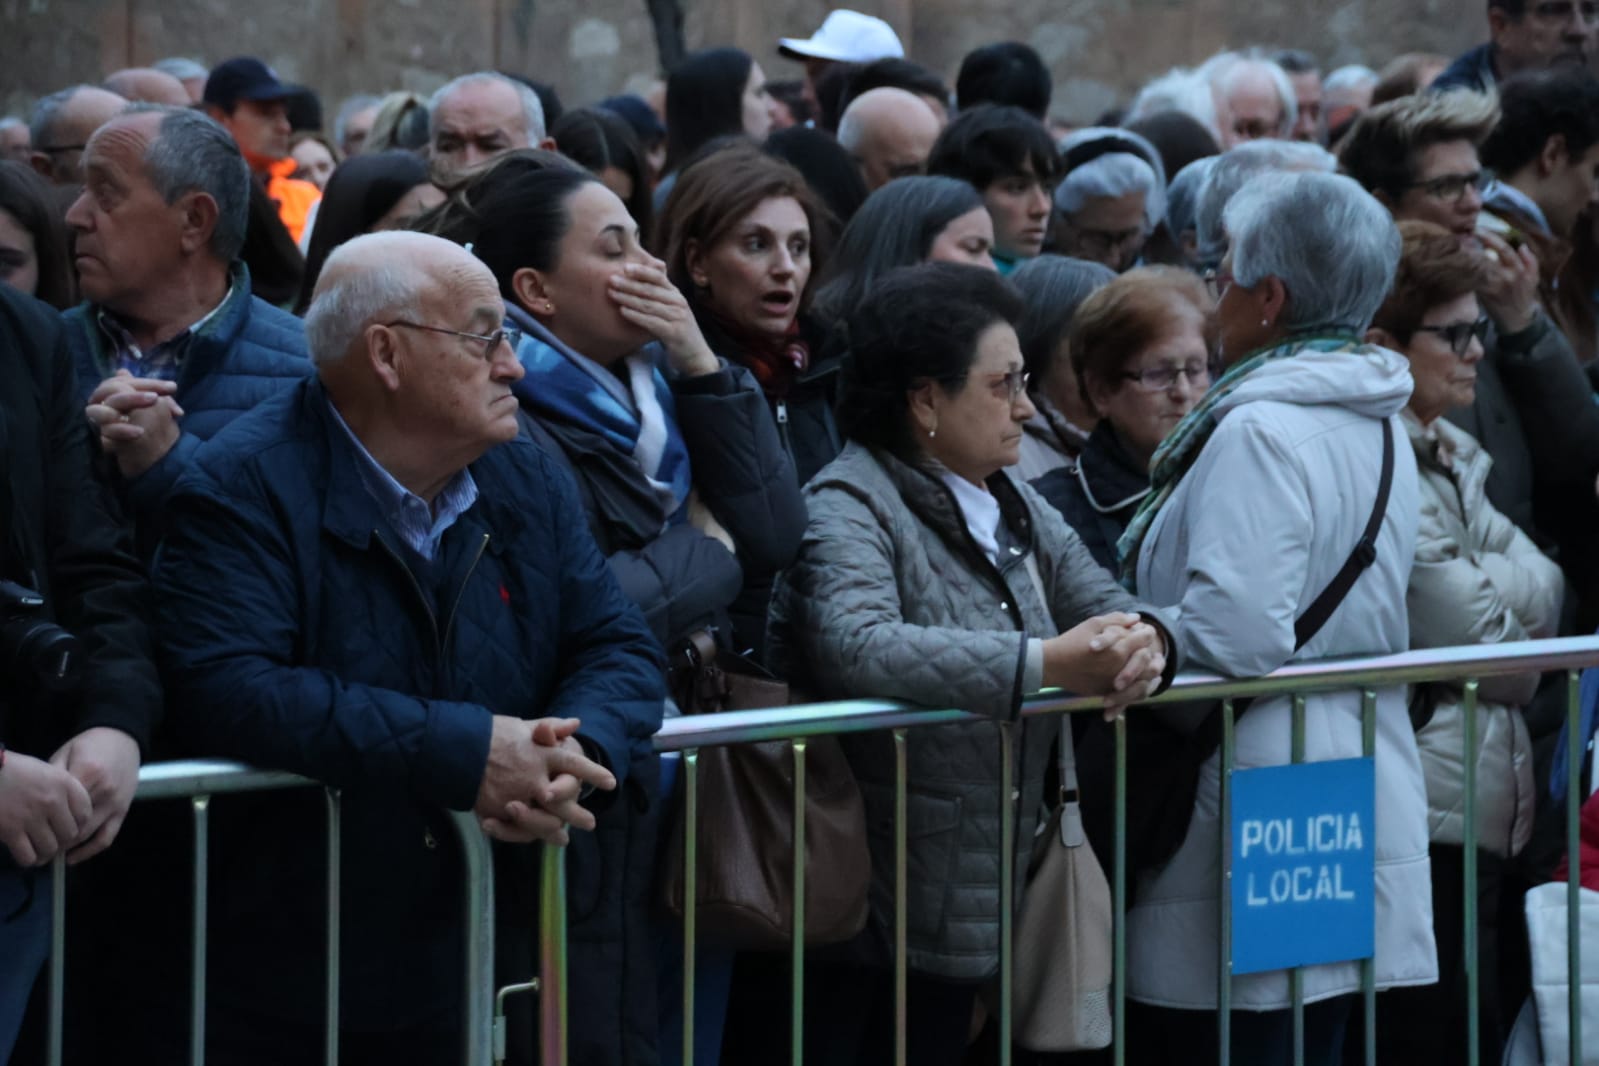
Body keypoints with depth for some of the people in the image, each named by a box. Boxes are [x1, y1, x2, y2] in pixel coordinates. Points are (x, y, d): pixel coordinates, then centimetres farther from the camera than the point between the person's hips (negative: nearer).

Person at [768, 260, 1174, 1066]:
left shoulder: (1016, 509, 16)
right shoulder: (850, 507, -12)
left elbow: (1107, 604, 10)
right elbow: (857, 646, -30)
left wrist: (1146, 642, -16)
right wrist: (1046, 664, -34)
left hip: (975, 909, 8)